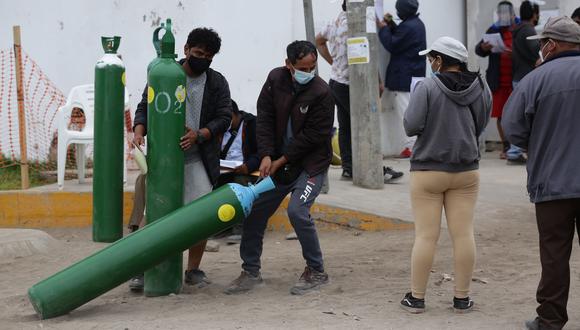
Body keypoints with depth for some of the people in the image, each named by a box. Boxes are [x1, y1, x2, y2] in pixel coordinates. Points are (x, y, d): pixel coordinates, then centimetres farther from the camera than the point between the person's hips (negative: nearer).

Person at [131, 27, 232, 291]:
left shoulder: (217, 83, 5)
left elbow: (224, 118, -1)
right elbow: (145, 108, 5)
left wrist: (198, 135, -18)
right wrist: (139, 130, -16)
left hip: (199, 160, 1)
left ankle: (193, 269, 11)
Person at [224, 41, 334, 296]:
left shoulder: (321, 92, -19)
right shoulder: (276, 79, -4)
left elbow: (313, 136, -17)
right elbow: (265, 118, -3)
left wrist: (282, 160, -13)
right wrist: (266, 155, -13)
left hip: (311, 163, -6)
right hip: (278, 162, 6)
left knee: (297, 210, -22)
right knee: (255, 210, 4)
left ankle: (316, 272, -4)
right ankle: (251, 272, 19)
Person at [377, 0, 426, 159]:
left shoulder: (408, 26, -21)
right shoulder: (416, 23, 12)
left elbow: (391, 45, -16)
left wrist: (383, 28, -5)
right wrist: (391, 24, 11)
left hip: (404, 77, -10)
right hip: (414, 75, 10)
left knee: (405, 112, -6)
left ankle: (410, 147, -5)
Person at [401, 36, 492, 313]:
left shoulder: (427, 87, -14)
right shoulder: (481, 89, 1)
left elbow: (411, 126, -15)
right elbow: (480, 127, 10)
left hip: (428, 171, -4)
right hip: (466, 170, 4)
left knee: (426, 235, 2)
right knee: (463, 234, 7)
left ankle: (416, 297, 9)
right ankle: (462, 298, 12)